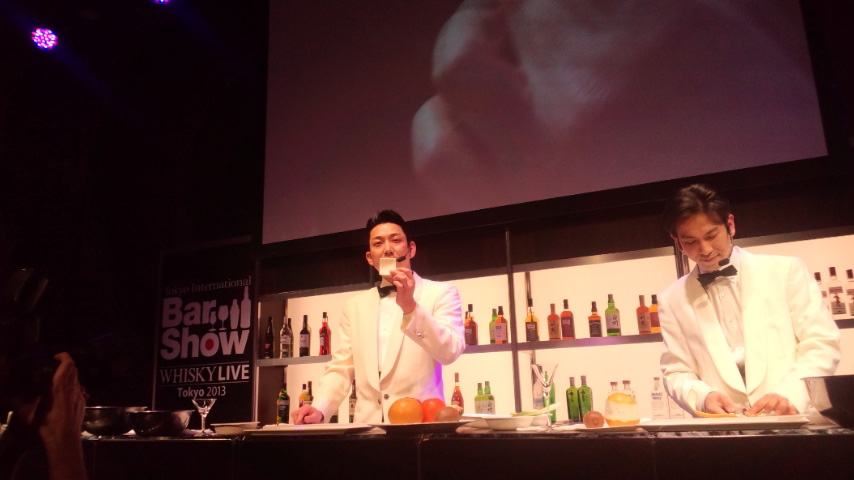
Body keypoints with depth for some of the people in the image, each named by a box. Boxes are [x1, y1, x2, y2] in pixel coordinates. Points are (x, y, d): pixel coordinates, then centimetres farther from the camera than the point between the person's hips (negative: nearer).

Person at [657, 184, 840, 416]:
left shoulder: (786, 271, 6)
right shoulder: (672, 300, 7)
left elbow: (822, 343, 3)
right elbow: (676, 372, 9)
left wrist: (789, 395, -12)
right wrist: (703, 397, -11)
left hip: (793, 421, -1)